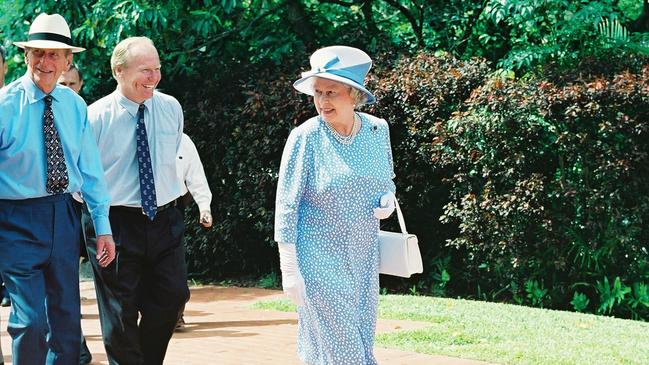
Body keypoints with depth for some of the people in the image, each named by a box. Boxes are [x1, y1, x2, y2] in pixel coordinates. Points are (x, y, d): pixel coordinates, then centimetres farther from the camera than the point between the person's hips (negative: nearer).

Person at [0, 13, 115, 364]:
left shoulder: (74, 105, 4)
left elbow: (90, 168, 8)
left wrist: (103, 226, 6)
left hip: (63, 214, 5)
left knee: (67, 317, 13)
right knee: (30, 320, -11)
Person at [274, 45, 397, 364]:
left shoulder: (377, 130, 2)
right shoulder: (305, 137, -12)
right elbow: (286, 207, -10)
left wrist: (388, 201, -6)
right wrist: (289, 270, -13)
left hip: (364, 258, 5)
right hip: (319, 259, -5)